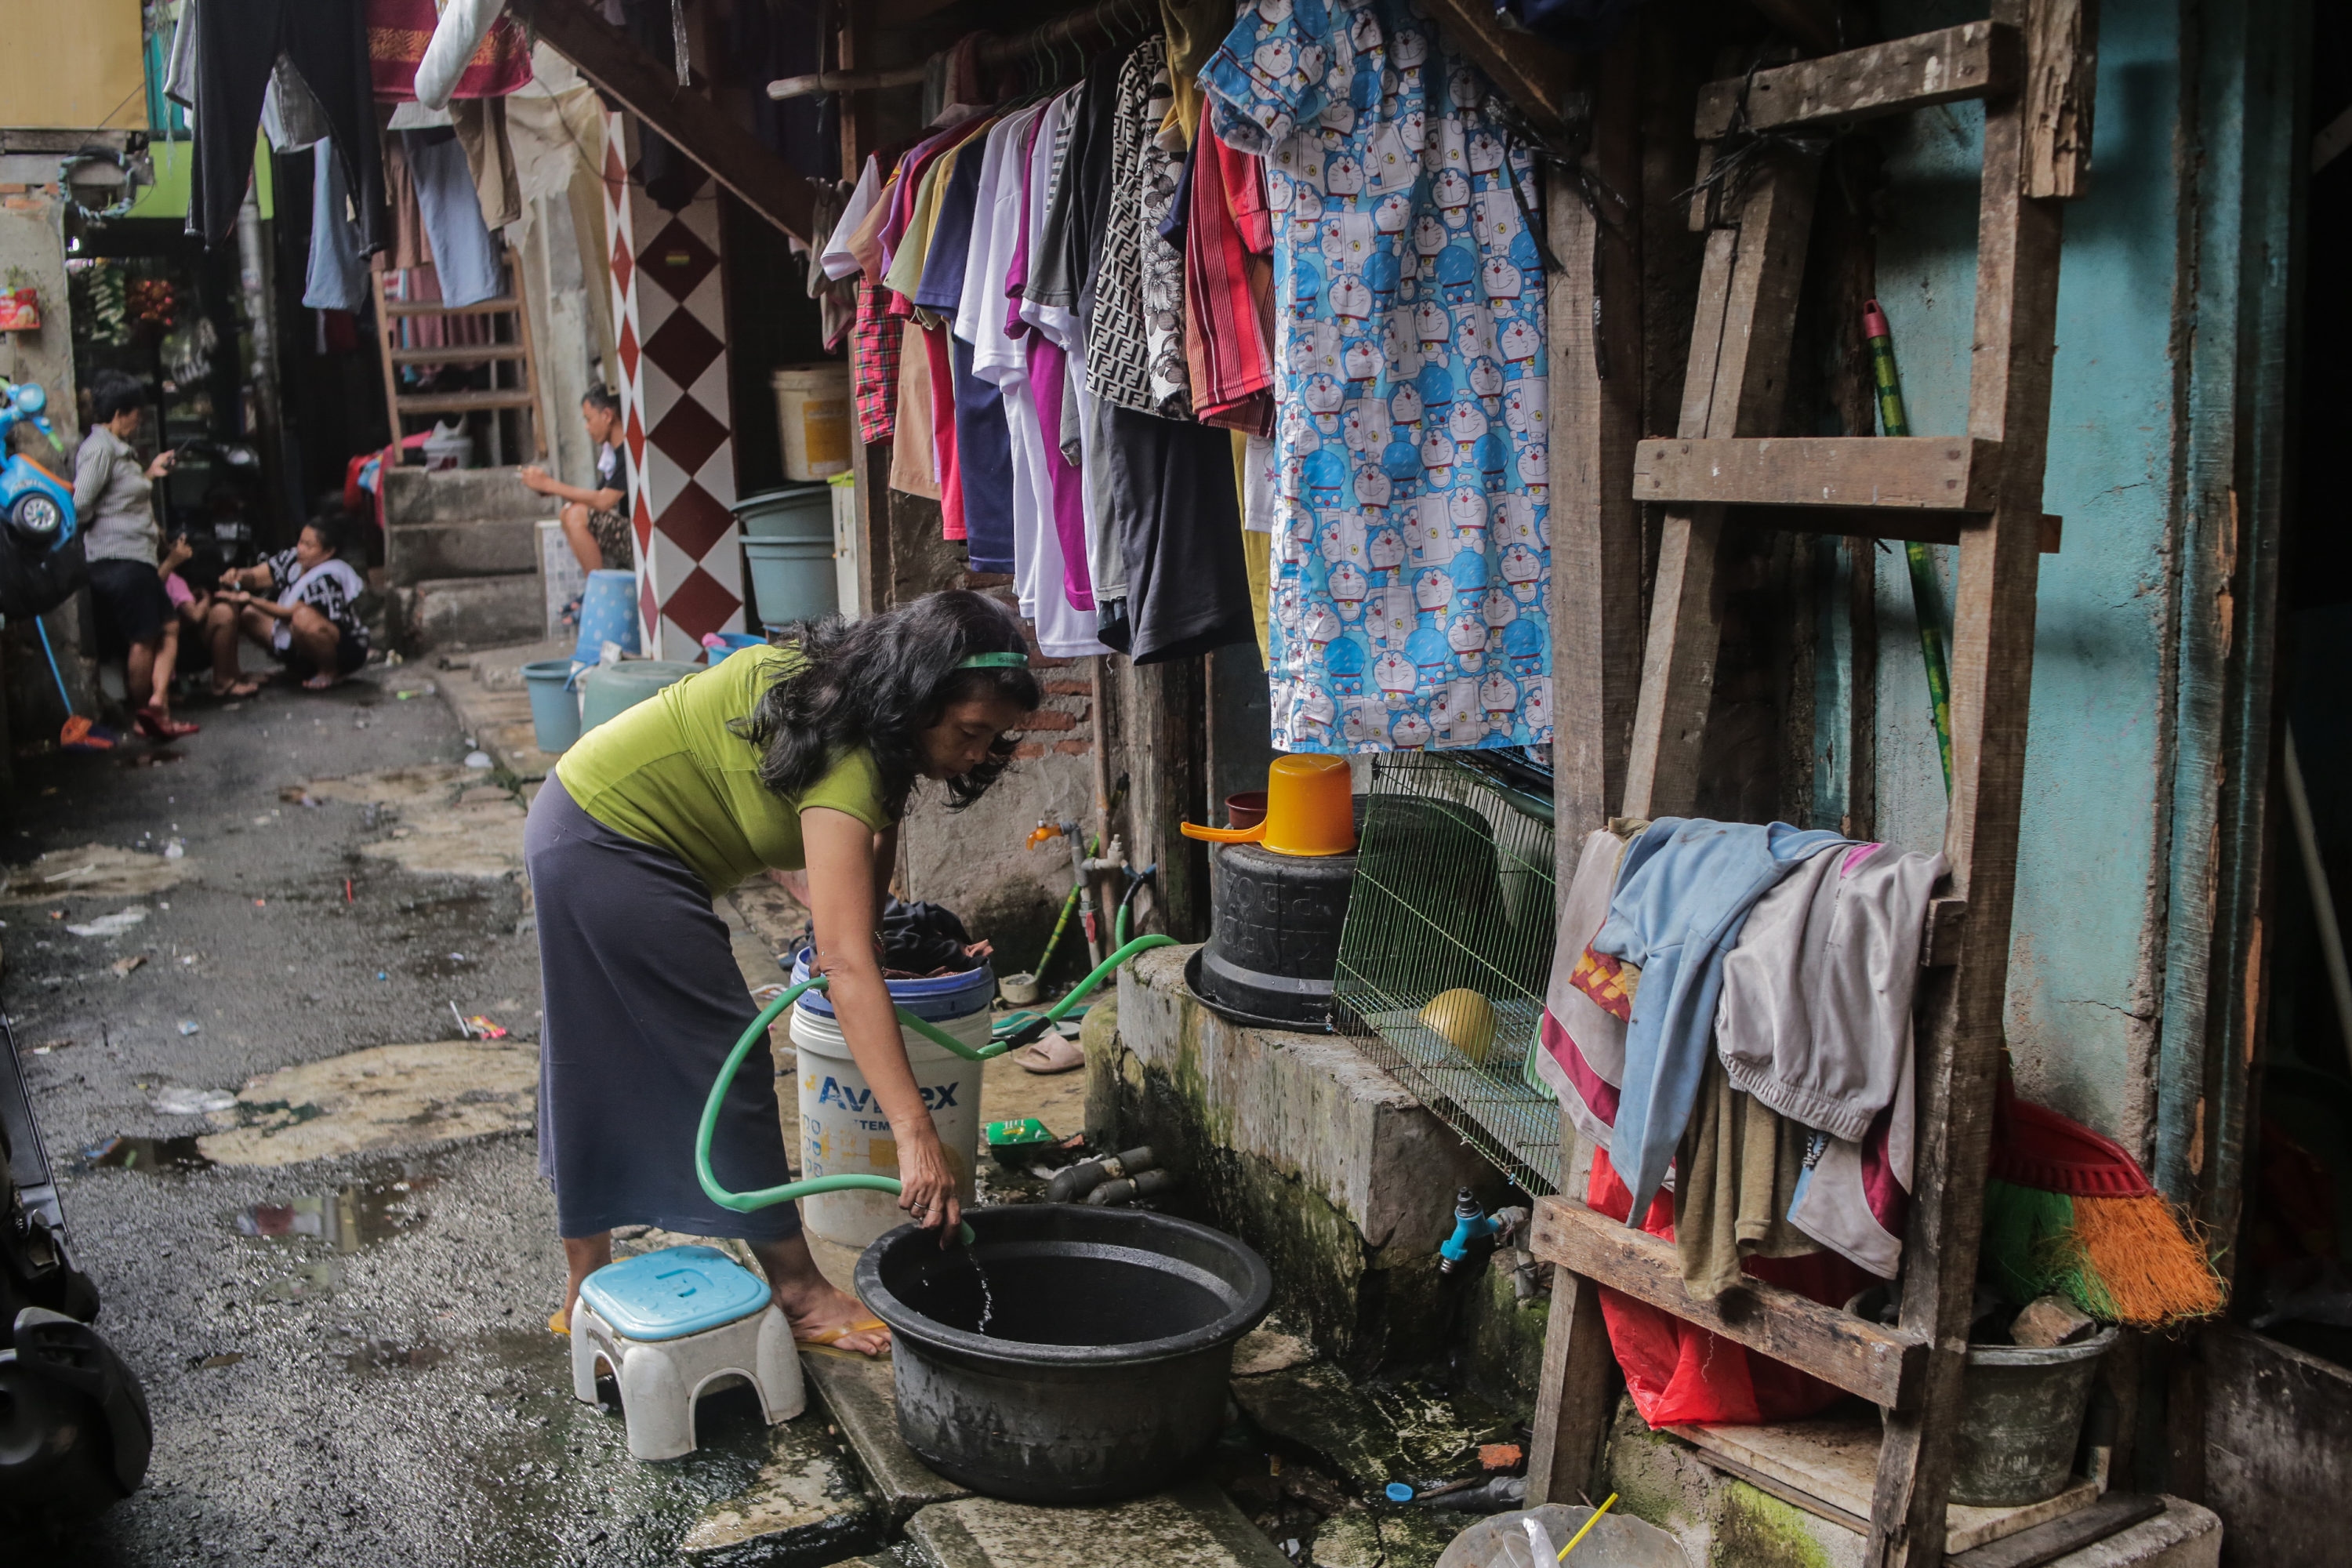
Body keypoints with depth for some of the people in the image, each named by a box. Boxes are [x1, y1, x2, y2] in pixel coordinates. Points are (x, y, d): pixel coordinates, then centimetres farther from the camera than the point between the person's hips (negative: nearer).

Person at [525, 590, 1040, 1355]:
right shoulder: (842, 754, -33)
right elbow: (846, 963, -40)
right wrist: (916, 1136, -44)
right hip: (607, 845, -10)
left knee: (598, 1076, 16)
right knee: (723, 1060, -5)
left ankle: (586, 1289, 28)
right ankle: (796, 1290, 6)